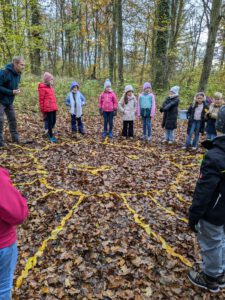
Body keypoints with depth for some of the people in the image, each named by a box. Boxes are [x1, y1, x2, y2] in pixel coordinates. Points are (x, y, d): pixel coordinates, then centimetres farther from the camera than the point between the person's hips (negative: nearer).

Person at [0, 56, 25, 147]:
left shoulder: (18, 74, 2)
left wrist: (16, 90, -3)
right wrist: (11, 92, -24)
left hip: (9, 101, 8)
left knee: (12, 119, 10)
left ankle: (16, 139, 19)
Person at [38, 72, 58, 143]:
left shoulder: (51, 87, 17)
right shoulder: (42, 88, -8)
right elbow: (41, 99, -8)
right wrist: (42, 110, -7)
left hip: (53, 107, 8)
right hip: (48, 108, -8)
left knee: (54, 121, 13)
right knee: (50, 121, -2)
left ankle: (49, 132, 35)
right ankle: (51, 136, 10)